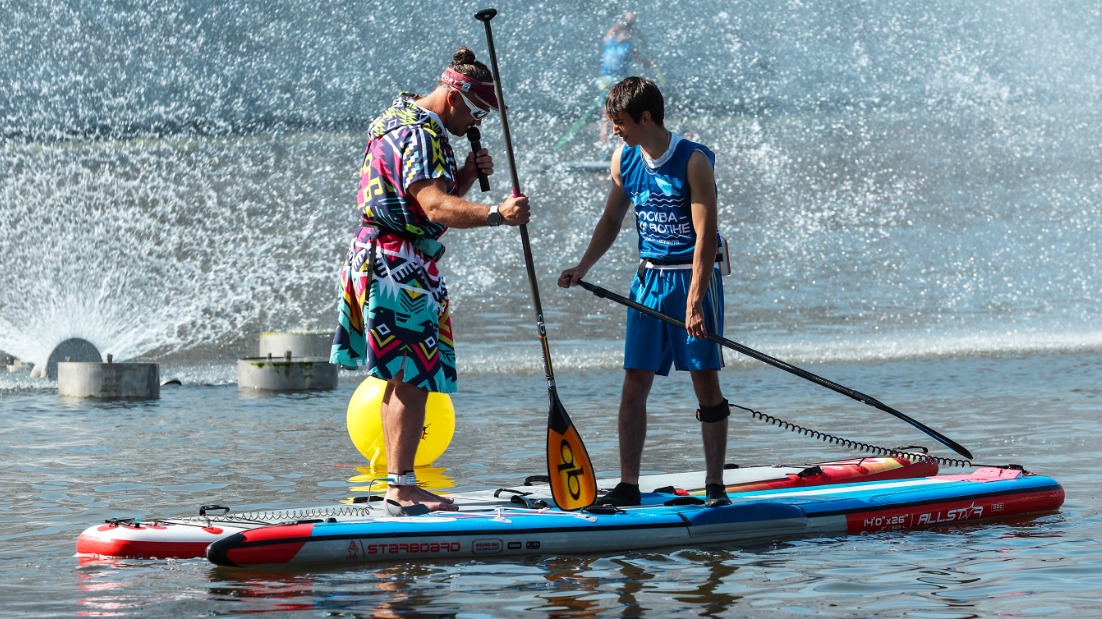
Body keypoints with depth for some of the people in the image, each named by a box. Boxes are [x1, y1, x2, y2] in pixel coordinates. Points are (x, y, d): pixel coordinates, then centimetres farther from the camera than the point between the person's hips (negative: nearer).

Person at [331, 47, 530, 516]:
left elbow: (434, 198, 22)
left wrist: (467, 175, 4)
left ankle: (399, 486, 21)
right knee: (412, 380, -11)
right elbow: (436, 208, -31)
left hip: (375, 260, 11)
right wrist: (496, 214, -43)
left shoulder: (405, 121, 17)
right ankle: (402, 490, -13)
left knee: (402, 380, 15)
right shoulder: (420, 135, -18)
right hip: (400, 265, -11)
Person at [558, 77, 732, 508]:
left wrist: (695, 301, -23)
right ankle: (628, 485, 3)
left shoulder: (693, 161, -14)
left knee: (705, 380, -2)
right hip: (649, 278, 5)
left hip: (693, 277, -5)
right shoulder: (624, 161, 4)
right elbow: (612, 220, 18)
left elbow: (705, 234, -17)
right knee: (635, 382, 0)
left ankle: (715, 485, 5)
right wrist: (583, 267, 5)